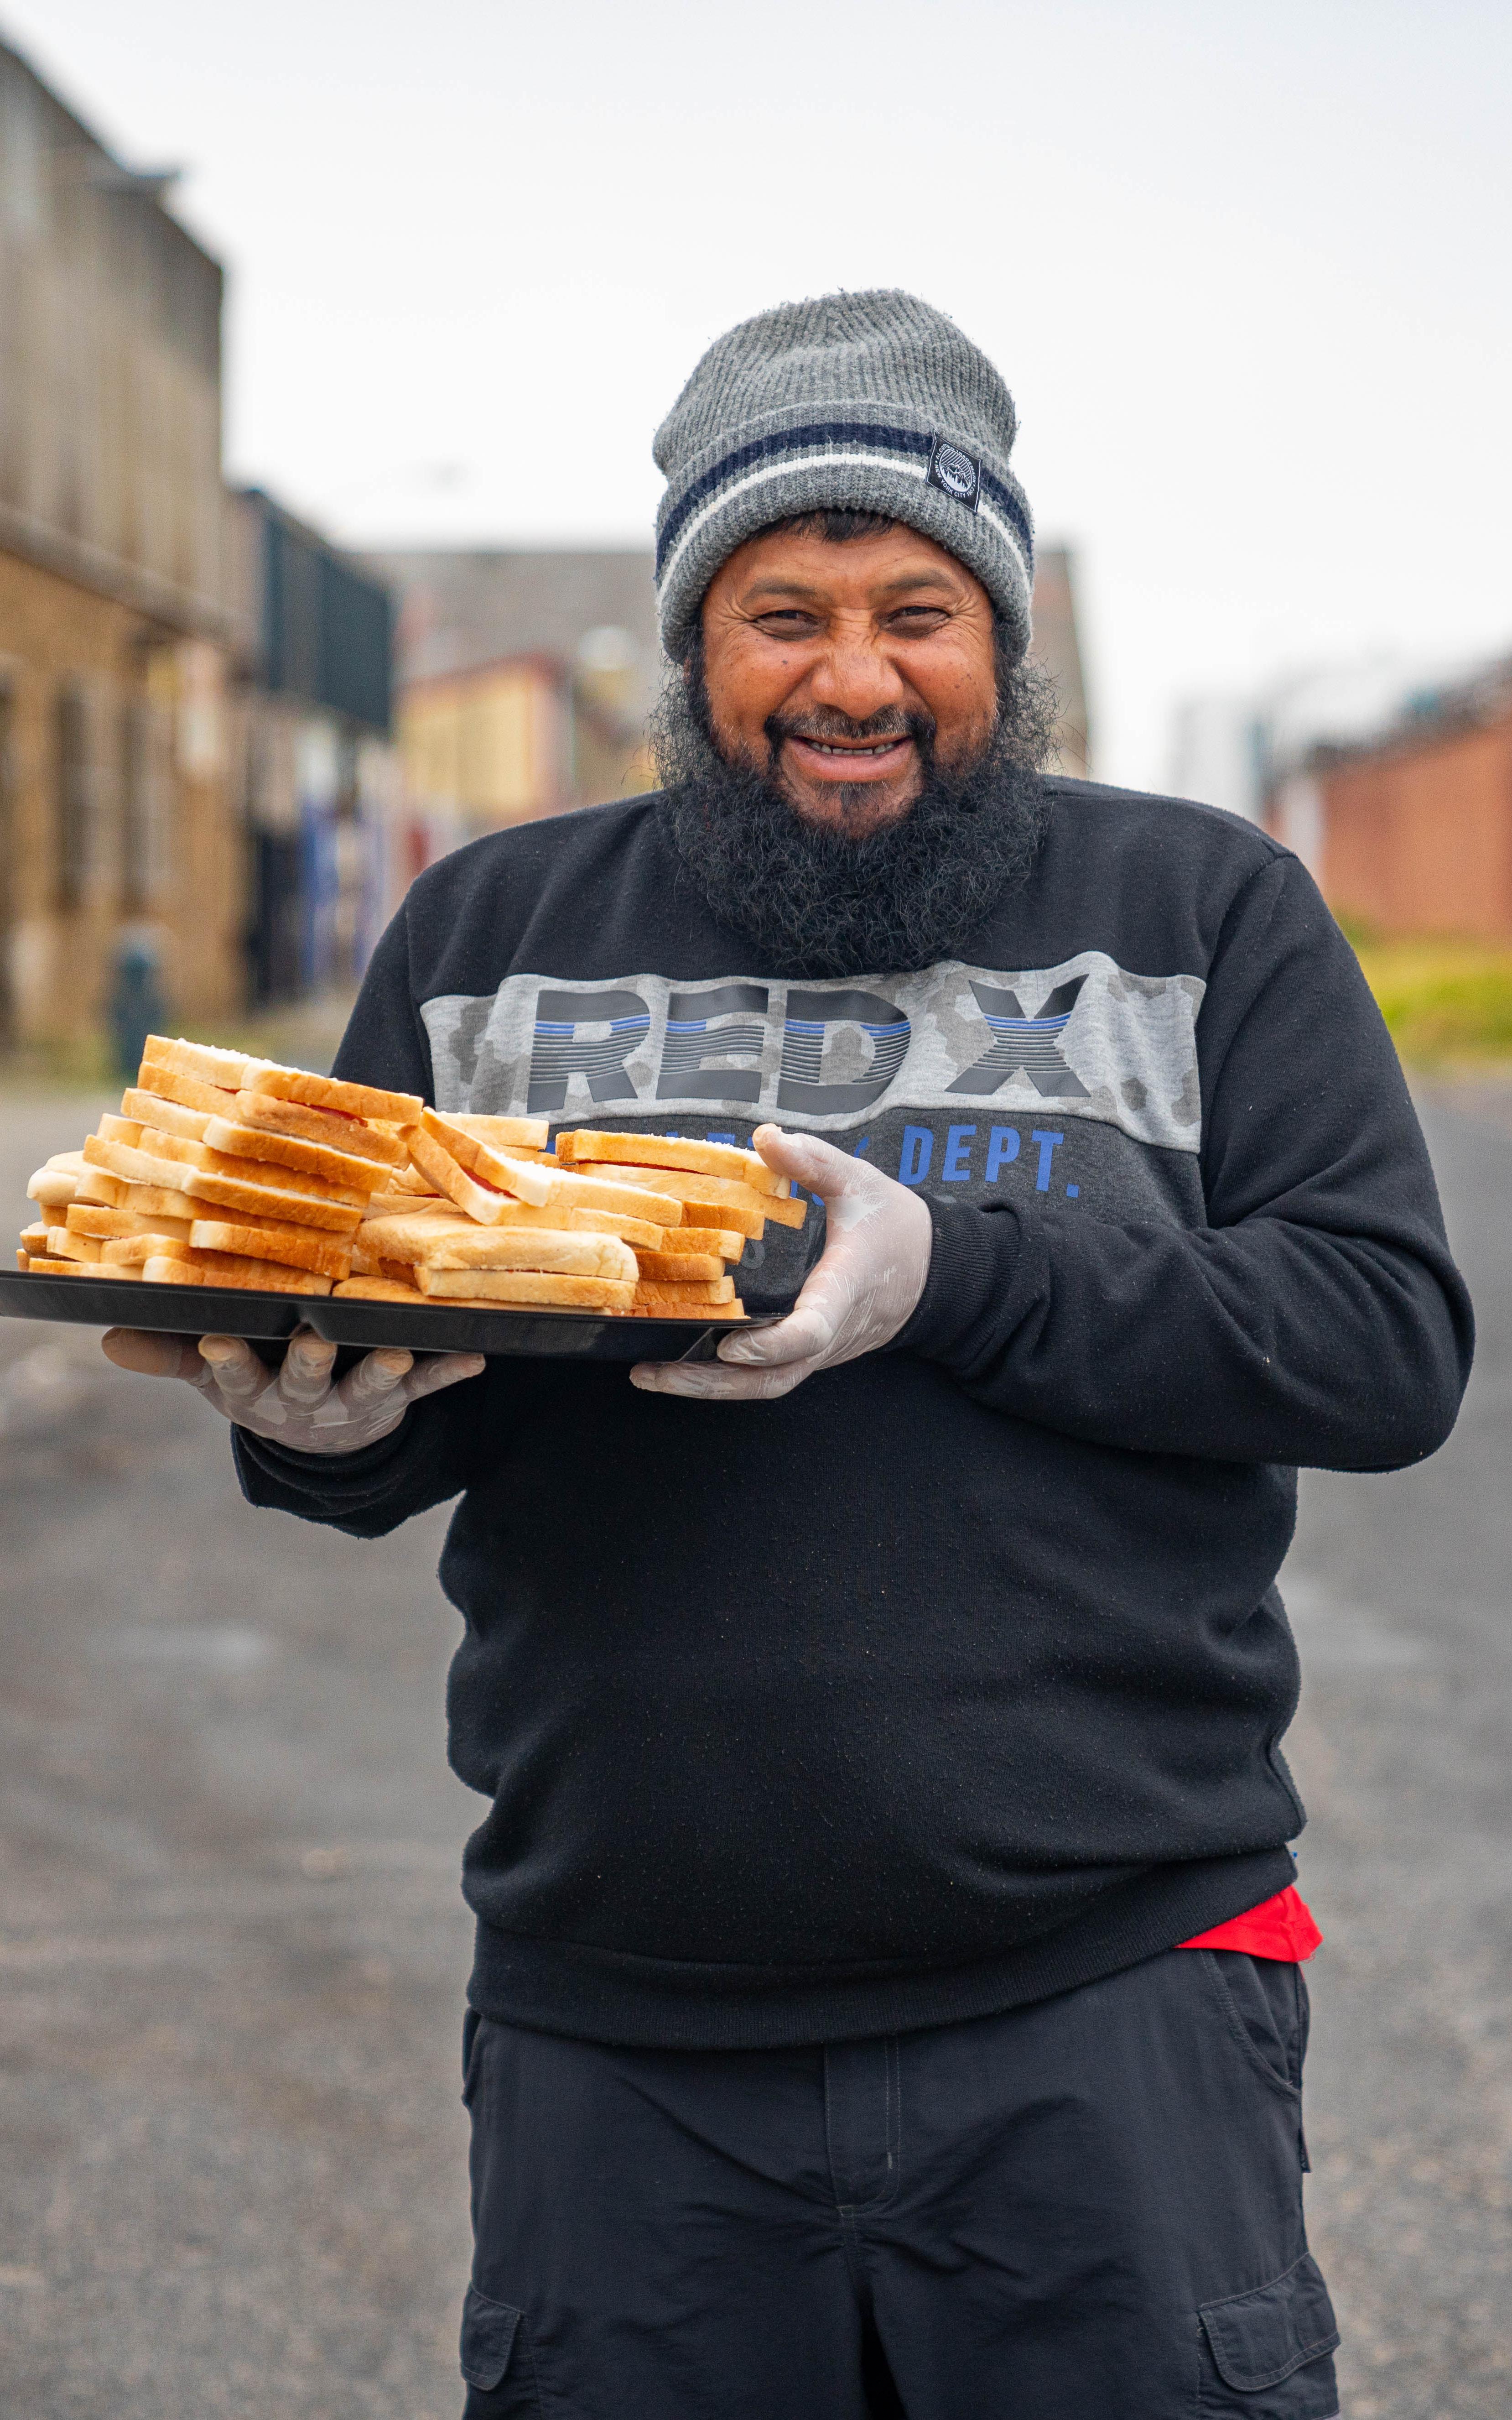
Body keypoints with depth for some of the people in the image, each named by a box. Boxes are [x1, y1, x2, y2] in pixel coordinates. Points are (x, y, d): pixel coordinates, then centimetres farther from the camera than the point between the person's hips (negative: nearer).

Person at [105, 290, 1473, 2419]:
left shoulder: (1203, 912, 6)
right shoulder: (491, 934, 11)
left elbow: (1392, 1334, -4)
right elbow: (368, 1436, 14)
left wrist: (948, 1270, -16)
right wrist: (324, 1424, -11)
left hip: (1104, 2013, -1)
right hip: (618, 2043, 2)